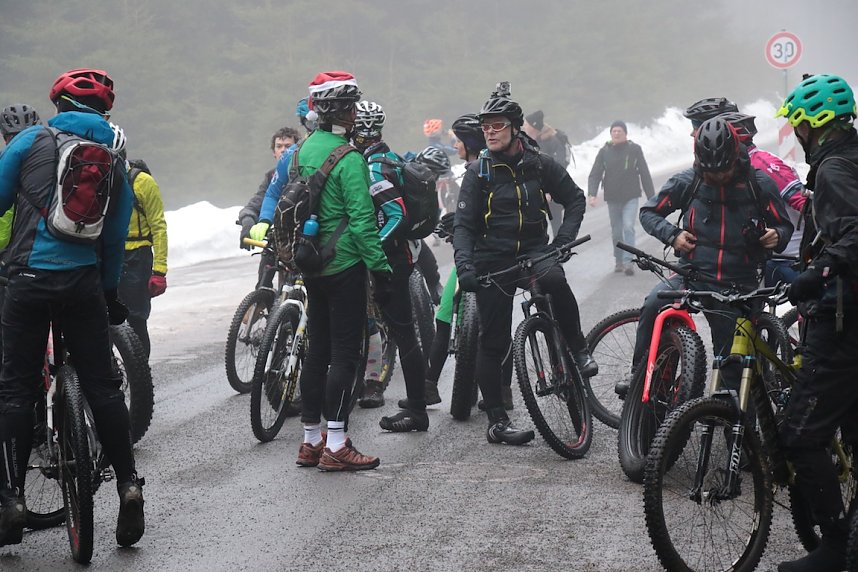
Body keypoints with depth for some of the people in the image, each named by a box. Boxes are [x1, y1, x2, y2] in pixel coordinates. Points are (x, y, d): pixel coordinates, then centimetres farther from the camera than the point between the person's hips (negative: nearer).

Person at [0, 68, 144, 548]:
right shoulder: (115, 158, 11)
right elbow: (116, 237, 14)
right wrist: (110, 293, 22)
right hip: (84, 282, 2)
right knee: (103, 384, 10)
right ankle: (128, 483, 5)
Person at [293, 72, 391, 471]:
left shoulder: (304, 149, 8)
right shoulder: (348, 159, -17)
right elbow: (362, 222, -20)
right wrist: (381, 269, -16)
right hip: (345, 266, -8)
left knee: (317, 351, 14)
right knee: (345, 354, -4)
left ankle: (310, 442, 19)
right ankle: (336, 447, -4)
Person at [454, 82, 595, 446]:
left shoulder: (540, 165, 1)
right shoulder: (478, 172, -1)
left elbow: (574, 198, 11)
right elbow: (464, 225, -4)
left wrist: (563, 241, -4)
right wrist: (464, 264, -21)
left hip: (533, 251, 0)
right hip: (492, 261, 0)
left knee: (555, 280, -35)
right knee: (494, 341, 0)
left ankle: (578, 349, -15)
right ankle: (497, 421, 8)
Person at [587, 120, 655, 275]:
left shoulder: (634, 149, -1)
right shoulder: (604, 152, 2)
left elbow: (645, 174, 2)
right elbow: (595, 174, -2)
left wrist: (651, 197, 1)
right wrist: (592, 194, -17)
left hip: (631, 197, -2)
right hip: (612, 198, 2)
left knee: (628, 227, -16)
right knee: (616, 232, 9)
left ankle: (628, 261, -19)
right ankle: (618, 261, 23)